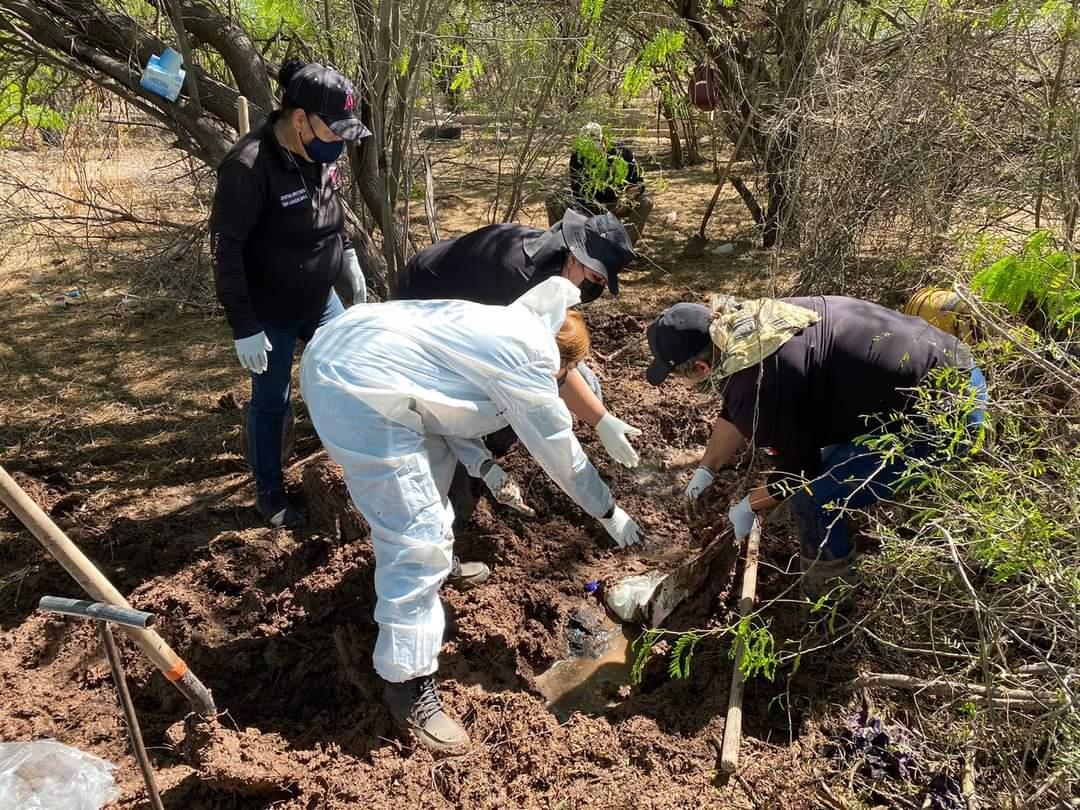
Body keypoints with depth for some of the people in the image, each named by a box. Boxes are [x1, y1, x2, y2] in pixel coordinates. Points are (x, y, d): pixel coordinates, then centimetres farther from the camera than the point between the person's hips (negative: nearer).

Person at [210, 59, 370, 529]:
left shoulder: (319, 152, -5)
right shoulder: (248, 166, -28)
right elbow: (225, 251, -25)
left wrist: (348, 257, 15)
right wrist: (243, 328, -24)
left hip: (320, 300, 7)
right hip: (270, 314, -7)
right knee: (270, 402, 8)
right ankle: (269, 493, 27)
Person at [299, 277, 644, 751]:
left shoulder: (505, 325, 21)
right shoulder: (531, 355, -6)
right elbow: (559, 448, 0)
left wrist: (485, 465, 16)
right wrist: (609, 512, 12)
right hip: (360, 390, -11)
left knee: (432, 460, 31)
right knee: (418, 540, -8)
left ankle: (438, 566, 52)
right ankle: (407, 682, 2)